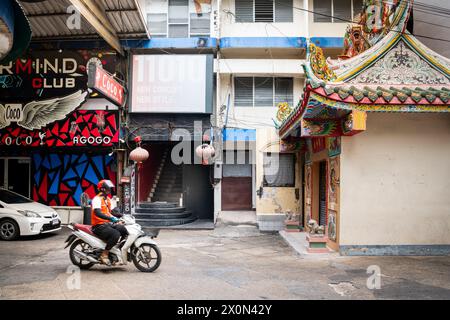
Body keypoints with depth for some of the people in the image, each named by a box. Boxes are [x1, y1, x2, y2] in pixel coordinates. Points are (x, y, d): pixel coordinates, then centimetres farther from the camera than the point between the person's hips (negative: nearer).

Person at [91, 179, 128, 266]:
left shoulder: (107, 199, 18)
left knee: (125, 231, -10)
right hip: (99, 226, -9)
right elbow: (97, 212, -28)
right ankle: (104, 255, -20)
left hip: (108, 224, 9)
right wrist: (111, 218, -38)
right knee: (116, 234, -30)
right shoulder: (97, 199, -12)